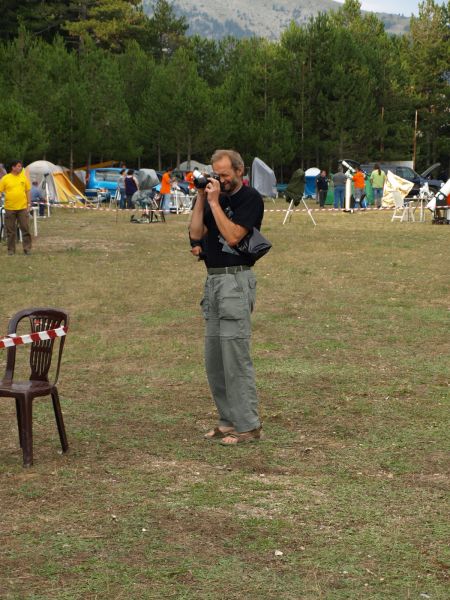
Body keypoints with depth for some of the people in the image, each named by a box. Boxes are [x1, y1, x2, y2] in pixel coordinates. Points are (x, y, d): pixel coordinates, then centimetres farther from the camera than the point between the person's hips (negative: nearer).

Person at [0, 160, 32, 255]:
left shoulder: (24, 177, 6)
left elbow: (28, 191, 11)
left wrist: (29, 204, 3)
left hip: (23, 208, 1)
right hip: (10, 208, -1)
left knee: (25, 229, 0)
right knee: (10, 231, 5)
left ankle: (27, 249, 8)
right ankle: (11, 250, 15)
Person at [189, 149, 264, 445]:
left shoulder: (250, 198, -8)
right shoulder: (215, 196, 15)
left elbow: (233, 237, -18)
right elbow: (196, 233, 7)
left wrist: (214, 202, -14)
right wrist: (201, 196, 3)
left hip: (236, 280, -8)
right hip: (213, 279, 8)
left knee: (235, 355, -10)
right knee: (214, 358, 10)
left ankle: (248, 426, -4)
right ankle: (229, 420, 18)